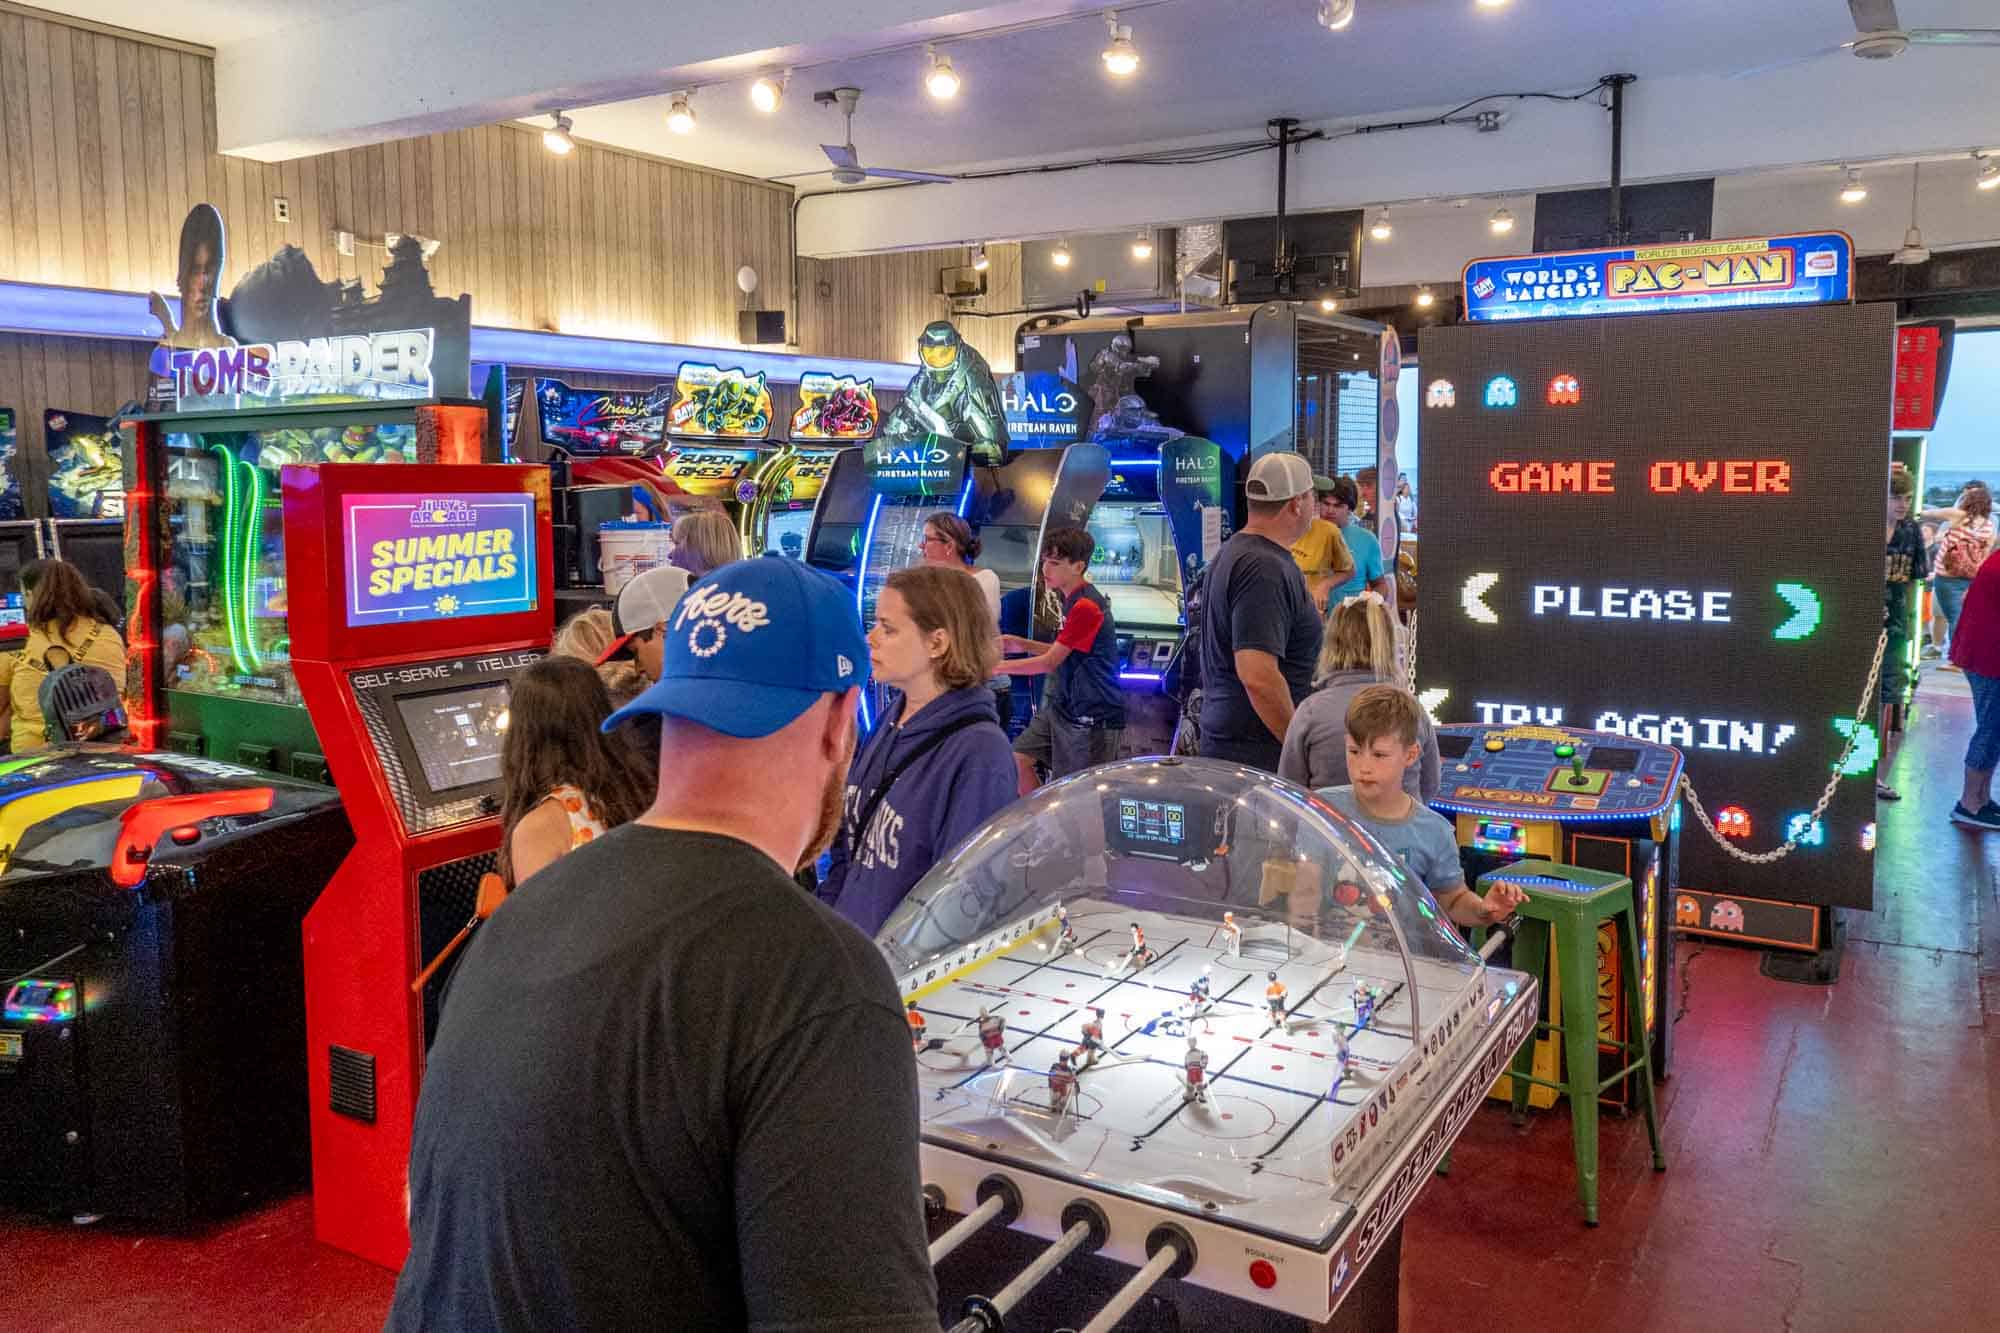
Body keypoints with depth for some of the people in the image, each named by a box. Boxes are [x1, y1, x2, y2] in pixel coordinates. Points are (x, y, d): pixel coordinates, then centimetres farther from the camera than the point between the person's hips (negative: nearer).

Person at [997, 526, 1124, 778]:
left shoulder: (1086, 606, -21)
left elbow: (1049, 663, -19)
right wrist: (1022, 644, 6)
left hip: (1095, 719, -10)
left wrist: (996, 667, -14)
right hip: (1070, 708, 10)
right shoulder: (1072, 599, 10)